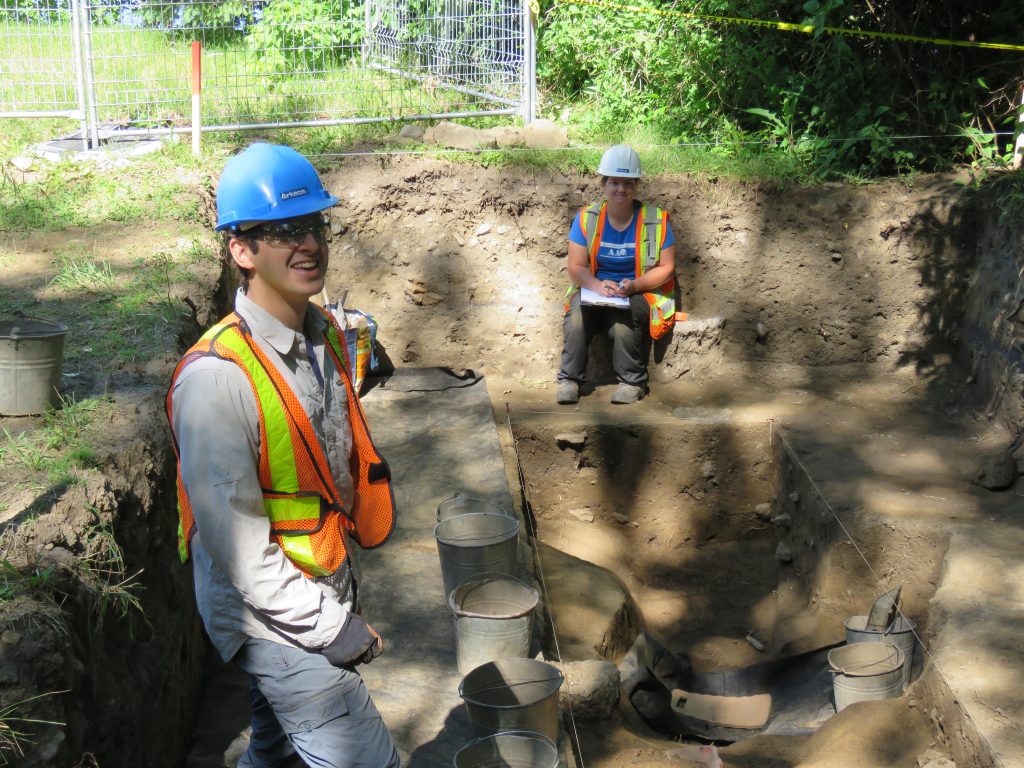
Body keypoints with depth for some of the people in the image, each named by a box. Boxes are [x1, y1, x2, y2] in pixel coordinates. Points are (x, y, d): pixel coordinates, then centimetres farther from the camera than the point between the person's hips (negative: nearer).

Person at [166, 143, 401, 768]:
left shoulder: (325, 333, 0)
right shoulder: (217, 378, -27)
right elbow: (235, 543, -24)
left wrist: (344, 594, 16)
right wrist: (329, 628, -17)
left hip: (327, 592, 8)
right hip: (275, 617, -8)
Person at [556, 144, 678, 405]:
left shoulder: (656, 220, -2)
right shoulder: (586, 219, 1)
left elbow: (665, 268, -3)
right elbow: (576, 267, -2)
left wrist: (635, 285, -21)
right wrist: (597, 285, -23)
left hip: (640, 293, -1)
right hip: (594, 290, 2)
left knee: (623, 319, -35)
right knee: (577, 317, -31)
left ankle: (632, 381, -17)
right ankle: (569, 379, -18)